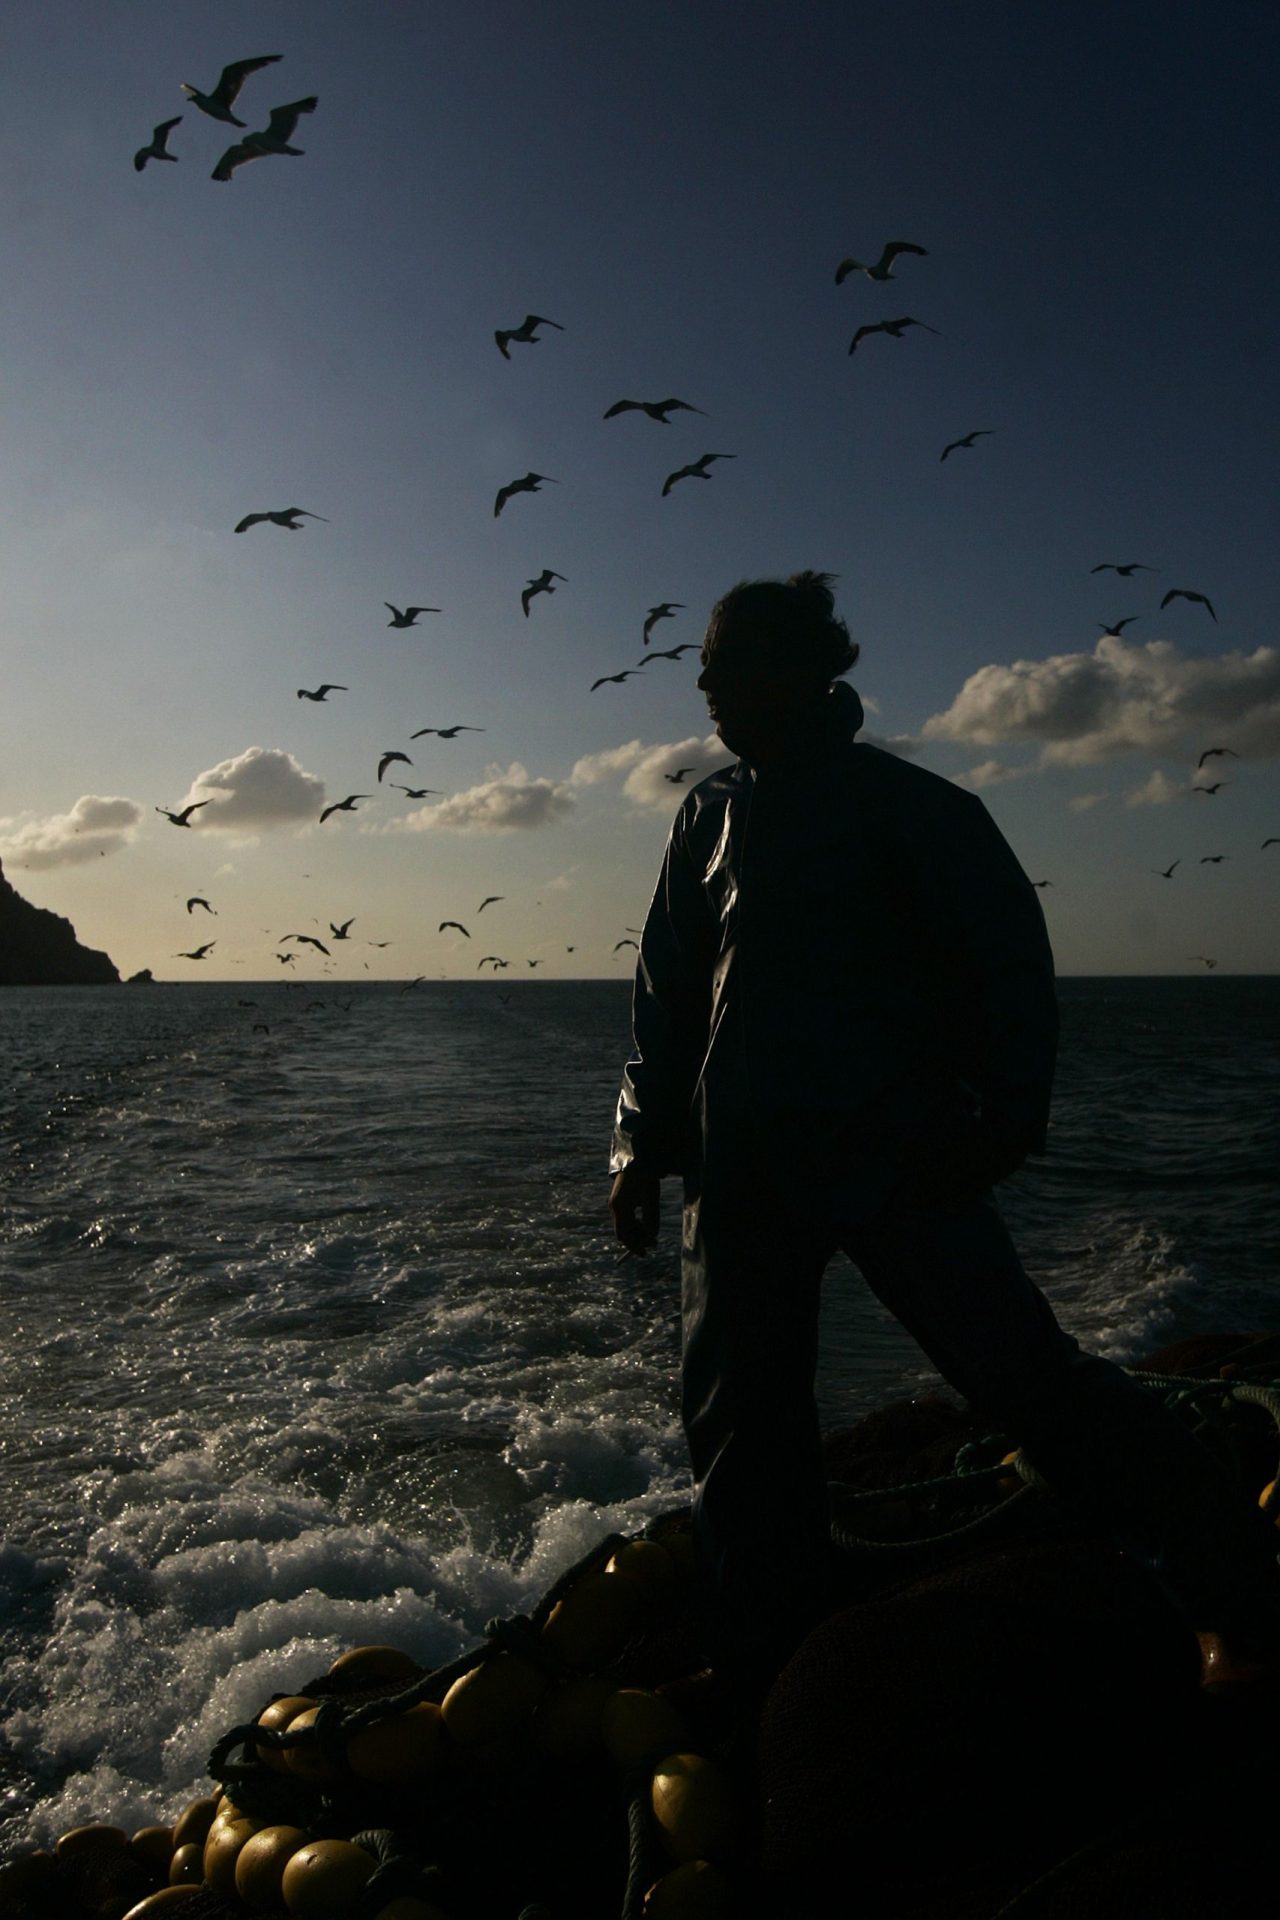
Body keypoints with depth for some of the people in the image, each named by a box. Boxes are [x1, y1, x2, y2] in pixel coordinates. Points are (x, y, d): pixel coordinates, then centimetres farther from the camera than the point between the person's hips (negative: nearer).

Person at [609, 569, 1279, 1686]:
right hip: (745, 1164, 5)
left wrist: (1001, 1122, -12)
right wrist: (644, 1146, 11)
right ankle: (773, 1668, 26)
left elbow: (1010, 963, -2)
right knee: (739, 1417, 8)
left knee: (1021, 1371, -9)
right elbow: (667, 998, 16)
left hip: (897, 1152, -5)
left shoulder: (908, 804, 0)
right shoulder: (709, 817, 14)